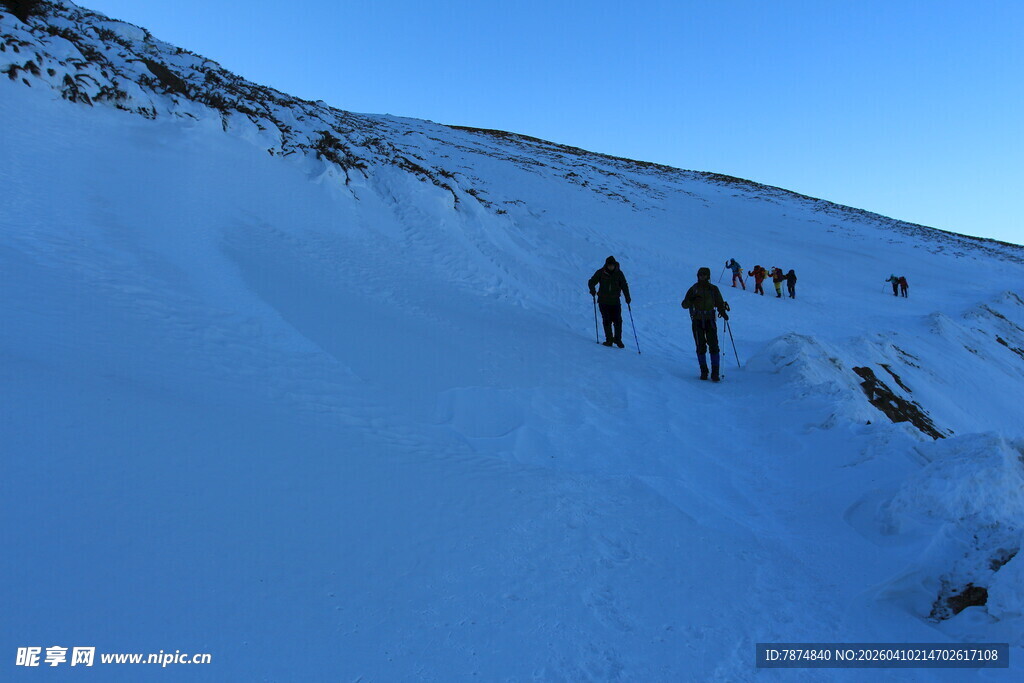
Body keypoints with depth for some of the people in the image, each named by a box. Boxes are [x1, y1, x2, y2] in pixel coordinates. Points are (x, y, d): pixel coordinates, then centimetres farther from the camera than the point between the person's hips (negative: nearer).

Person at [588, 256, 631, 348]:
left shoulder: (619, 273, 1)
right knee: (607, 321, -1)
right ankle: (609, 339, 9)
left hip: (615, 301, 0)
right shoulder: (601, 272, -2)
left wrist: (627, 297, -2)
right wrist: (592, 290, -19)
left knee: (617, 321, -3)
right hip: (603, 301, 0)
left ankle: (618, 339, 12)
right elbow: (591, 282, 1)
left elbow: (624, 286, 8)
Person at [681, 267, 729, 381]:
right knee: (701, 348, 2)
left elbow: (719, 303, 13)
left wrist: (723, 312, -5)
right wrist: (691, 299, -22)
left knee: (713, 346, -7)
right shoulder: (693, 289, 3)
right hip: (697, 321, 0)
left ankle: (715, 373, -3)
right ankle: (703, 371, 14)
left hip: (710, 321, 0)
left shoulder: (713, 289, 5)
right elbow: (684, 305, -1)